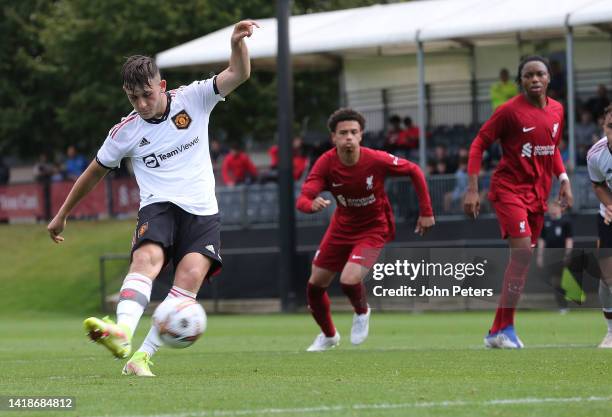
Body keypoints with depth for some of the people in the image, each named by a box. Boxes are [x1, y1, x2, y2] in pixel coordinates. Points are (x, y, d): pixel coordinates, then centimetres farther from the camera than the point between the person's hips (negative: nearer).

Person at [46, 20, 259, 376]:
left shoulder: (193, 99, 0)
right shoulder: (125, 132, 1)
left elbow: (239, 74, -8)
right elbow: (95, 173, 15)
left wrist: (238, 42, -30)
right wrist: (62, 215, 22)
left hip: (202, 211, 1)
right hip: (158, 206, -1)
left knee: (192, 274, -23)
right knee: (147, 257, -32)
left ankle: (144, 355, -23)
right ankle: (122, 334, -53)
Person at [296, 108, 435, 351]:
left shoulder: (376, 160, -26)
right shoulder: (326, 163, -20)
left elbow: (414, 171, -10)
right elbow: (302, 200, -28)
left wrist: (426, 212, -8)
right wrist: (312, 204, -53)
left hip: (374, 228, -4)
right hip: (342, 227, 4)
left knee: (349, 281, -25)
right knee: (315, 285, 8)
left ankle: (362, 313, 13)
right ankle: (329, 336, 37)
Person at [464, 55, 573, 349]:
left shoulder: (557, 110, 7)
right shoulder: (509, 110, -12)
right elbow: (478, 144, -8)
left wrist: (563, 179, 8)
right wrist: (472, 189, -14)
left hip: (538, 192, 7)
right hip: (509, 188, -7)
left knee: (521, 259, 8)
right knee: (522, 253, -21)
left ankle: (499, 331, 16)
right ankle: (504, 329, -17)